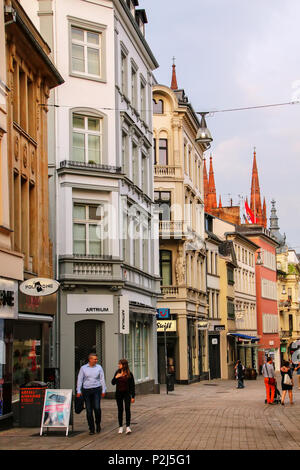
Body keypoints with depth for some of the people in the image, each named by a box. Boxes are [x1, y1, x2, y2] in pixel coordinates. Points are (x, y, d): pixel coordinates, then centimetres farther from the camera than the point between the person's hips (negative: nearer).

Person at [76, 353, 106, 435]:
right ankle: (91, 429, 8)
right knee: (89, 410, 0)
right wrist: (79, 391, -2)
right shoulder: (83, 368, 3)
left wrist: (103, 390, 3)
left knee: (97, 408, -15)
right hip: (86, 390, 1)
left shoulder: (99, 367, 5)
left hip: (96, 389, 0)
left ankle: (98, 423, 10)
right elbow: (80, 379, 4)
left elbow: (102, 379, 7)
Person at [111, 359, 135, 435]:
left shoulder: (129, 374, -6)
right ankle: (120, 427, 14)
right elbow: (113, 383, 4)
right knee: (120, 410, 7)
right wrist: (116, 377, -16)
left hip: (127, 393, -3)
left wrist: (133, 396, -5)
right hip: (118, 393, 3)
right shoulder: (117, 372, 2)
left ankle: (128, 427, -13)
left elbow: (132, 386, -2)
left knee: (127, 409, -13)